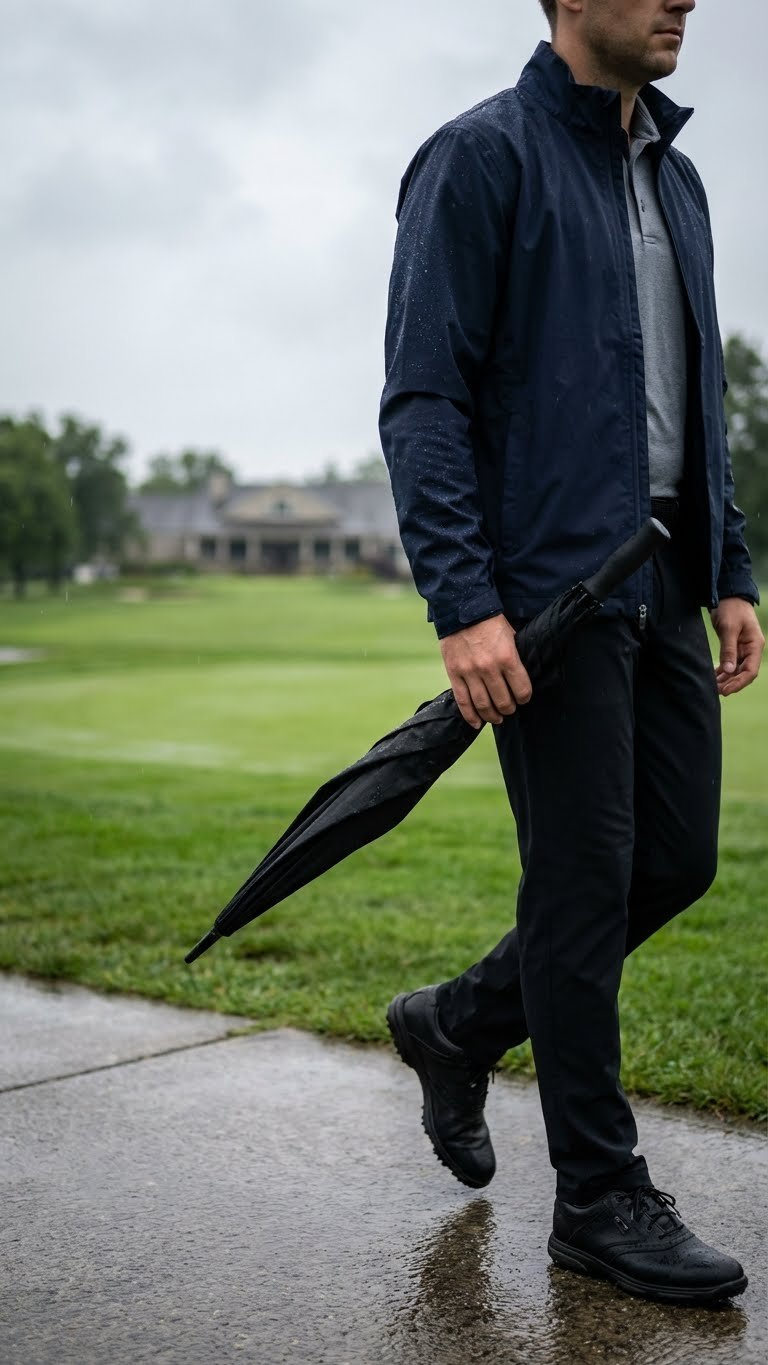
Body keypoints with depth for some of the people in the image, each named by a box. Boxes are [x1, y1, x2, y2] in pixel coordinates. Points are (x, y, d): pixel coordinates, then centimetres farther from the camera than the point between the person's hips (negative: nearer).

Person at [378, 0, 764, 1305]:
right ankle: (601, 1198, 14)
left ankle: (457, 1023, 30)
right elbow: (422, 397, -12)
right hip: (545, 585, -8)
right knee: (586, 881, -2)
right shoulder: (482, 156, -6)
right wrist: (462, 601, -20)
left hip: (663, 585, 8)